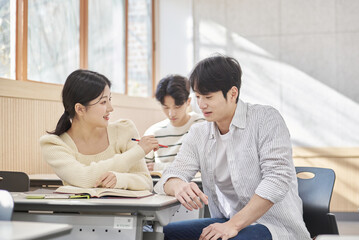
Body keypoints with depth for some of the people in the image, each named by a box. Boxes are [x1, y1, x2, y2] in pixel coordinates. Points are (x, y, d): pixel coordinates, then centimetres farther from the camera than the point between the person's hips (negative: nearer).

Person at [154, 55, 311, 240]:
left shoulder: (266, 118, -7)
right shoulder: (198, 134, 10)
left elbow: (278, 178, -17)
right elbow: (172, 175, 3)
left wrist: (234, 225, -24)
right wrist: (178, 186, -25)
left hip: (274, 224, -5)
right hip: (228, 223, 6)